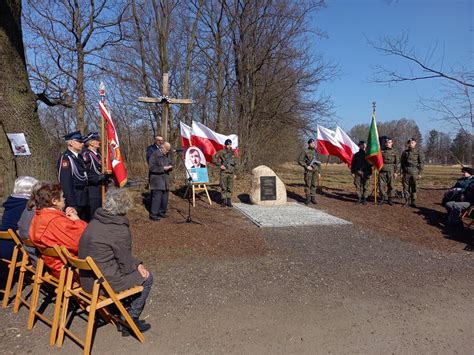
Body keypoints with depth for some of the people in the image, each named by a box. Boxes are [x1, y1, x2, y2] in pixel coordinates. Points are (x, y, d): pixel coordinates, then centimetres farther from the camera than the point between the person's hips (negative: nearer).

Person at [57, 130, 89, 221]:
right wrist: (72, 205, -21)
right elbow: (65, 184, -19)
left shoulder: (79, 157, 12)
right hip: (74, 201, -8)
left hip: (84, 200, 8)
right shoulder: (65, 158, -14)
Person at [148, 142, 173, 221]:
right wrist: (163, 168, -19)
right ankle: (153, 214, -2)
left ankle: (162, 212, 22)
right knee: (157, 197, -10)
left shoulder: (167, 155, 14)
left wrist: (170, 167, 0)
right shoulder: (154, 155, -10)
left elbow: (169, 164, 24)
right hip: (157, 180, -7)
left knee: (165, 197, 8)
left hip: (165, 179, 7)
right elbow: (152, 167, -17)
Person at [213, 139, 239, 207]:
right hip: (224, 172, -3)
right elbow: (214, 158, -4)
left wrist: (235, 169, 6)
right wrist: (220, 165, -11)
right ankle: (224, 201, 9)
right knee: (223, 188, 0)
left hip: (231, 173, 3)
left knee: (230, 188, 6)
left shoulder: (233, 153, 8)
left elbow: (236, 162, 18)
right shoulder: (221, 152, -3)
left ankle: (229, 201, 14)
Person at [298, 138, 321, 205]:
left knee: (314, 185, 5)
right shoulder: (305, 151, -2)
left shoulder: (316, 152, 14)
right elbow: (300, 161, -5)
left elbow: (319, 162, 18)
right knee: (308, 184, -4)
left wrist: (319, 172, 14)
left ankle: (313, 198, 12)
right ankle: (308, 198, 4)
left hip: (315, 170, 5)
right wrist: (306, 166, -13)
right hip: (308, 170, -4)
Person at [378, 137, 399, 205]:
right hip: (382, 171, 1)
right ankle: (382, 198, 11)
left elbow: (397, 162, 3)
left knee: (390, 186, 1)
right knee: (381, 185, -1)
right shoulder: (382, 151, 8)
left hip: (391, 171, -1)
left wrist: (396, 172, -2)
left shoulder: (394, 152, 5)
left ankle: (390, 199, 11)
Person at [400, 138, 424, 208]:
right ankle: (407, 201, 10)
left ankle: (413, 202, 8)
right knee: (406, 188, 1)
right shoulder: (405, 152, 9)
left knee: (414, 188, 0)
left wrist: (420, 173, -5)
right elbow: (401, 163, 11)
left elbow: (422, 162, 1)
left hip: (414, 173, -2)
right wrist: (401, 172, 5)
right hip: (406, 172, 2)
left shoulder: (419, 151, 2)